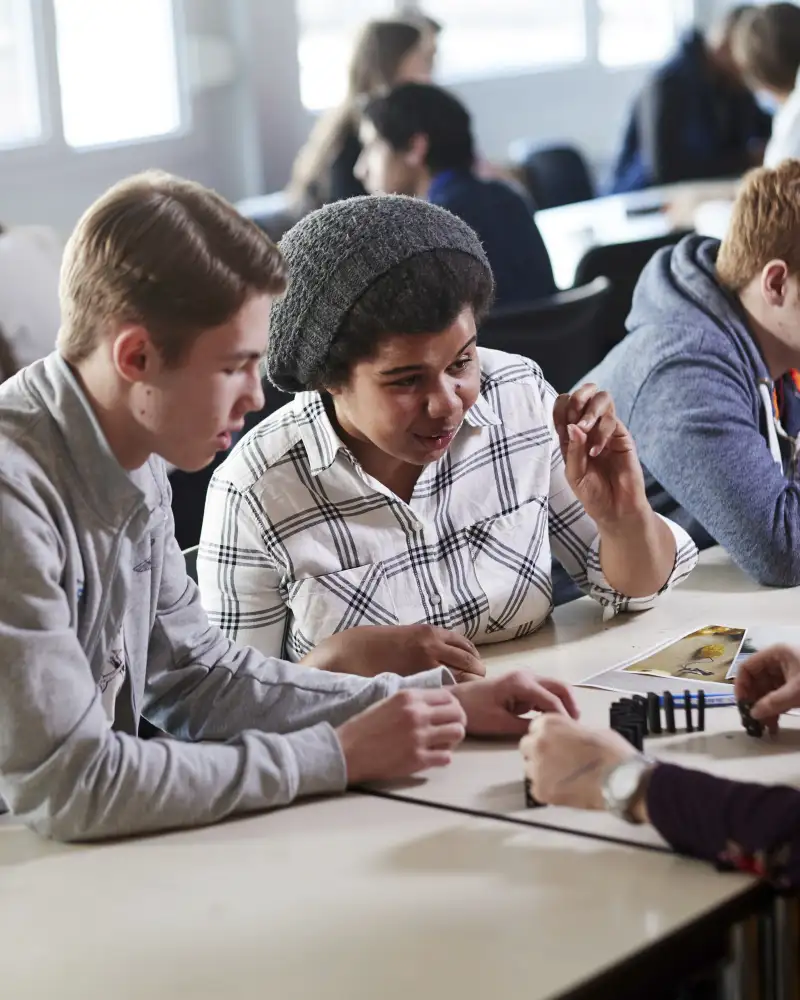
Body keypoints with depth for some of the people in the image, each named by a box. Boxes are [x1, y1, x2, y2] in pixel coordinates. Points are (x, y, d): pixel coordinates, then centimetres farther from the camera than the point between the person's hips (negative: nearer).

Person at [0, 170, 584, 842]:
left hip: (92, 849, 7)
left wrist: (444, 703, 1)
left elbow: (197, 674, 9)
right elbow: (66, 784, -24)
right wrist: (340, 757, -17)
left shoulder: (133, 458, 2)